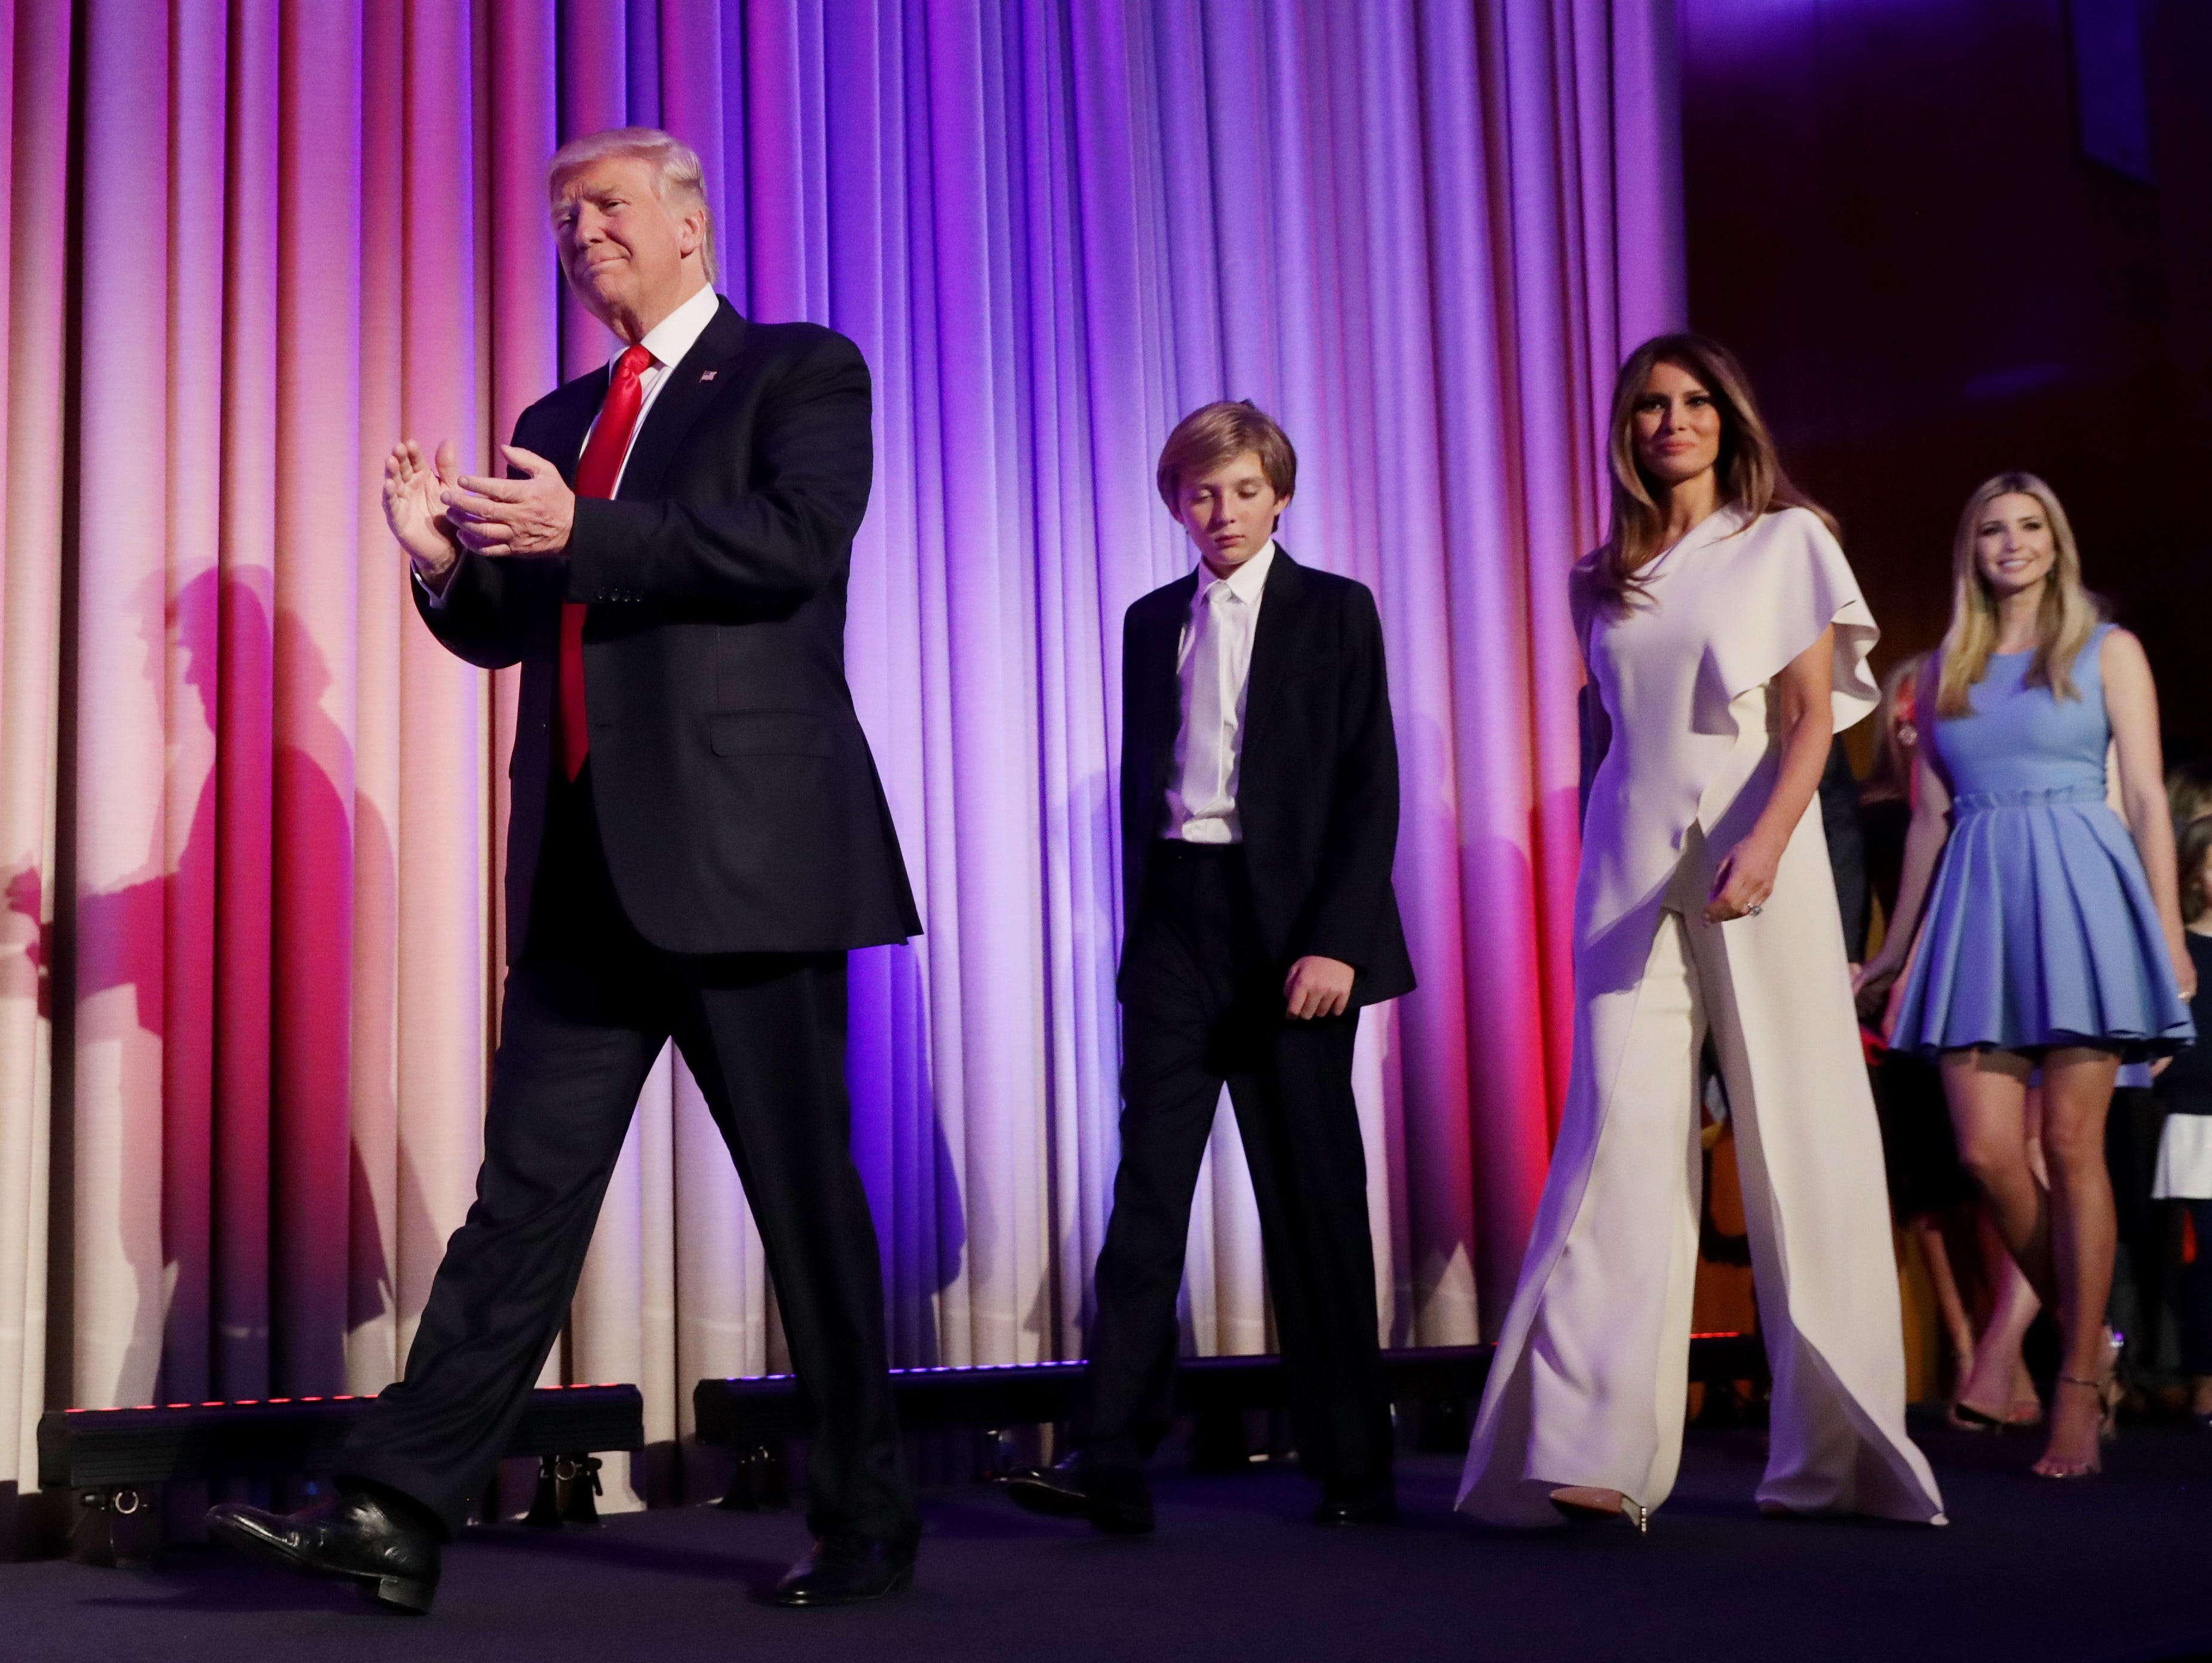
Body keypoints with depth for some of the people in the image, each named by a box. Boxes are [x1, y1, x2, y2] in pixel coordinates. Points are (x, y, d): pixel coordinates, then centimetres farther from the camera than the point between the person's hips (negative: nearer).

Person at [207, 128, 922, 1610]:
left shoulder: (801, 372, 3)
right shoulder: (557, 422, 22)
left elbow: (799, 540, -14)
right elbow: (511, 629, 21)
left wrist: (578, 530, -20)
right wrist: (449, 560, -1)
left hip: (742, 849, -6)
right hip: (586, 871, 6)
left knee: (806, 1196, 1)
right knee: (527, 1190, 2)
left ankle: (868, 1525, 13)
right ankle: (401, 1511, 1)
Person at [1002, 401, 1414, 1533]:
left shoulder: (1335, 612, 2)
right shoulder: (1153, 623, 14)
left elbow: (1370, 789, -5)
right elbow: (1138, 783, 15)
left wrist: (1336, 939, -14)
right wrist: (1141, 926, 9)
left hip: (1291, 924, -3)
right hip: (1175, 913, 3)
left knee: (1312, 1189, 3)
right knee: (1149, 1176, -5)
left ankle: (1351, 1464, 13)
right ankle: (1108, 1458, -8)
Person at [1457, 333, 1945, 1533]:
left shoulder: (1787, 543, 8)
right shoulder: (1603, 581, 17)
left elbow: (1812, 718, -3)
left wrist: (1763, 842, -19)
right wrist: (1607, 873, 13)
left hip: (1756, 863, -2)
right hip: (1629, 870, 2)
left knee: (1798, 1151, -2)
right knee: (1623, 1140, -9)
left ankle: (1832, 1454, 6)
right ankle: (1595, 1454, -15)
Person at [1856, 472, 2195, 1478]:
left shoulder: (2106, 652, 7)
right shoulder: (1944, 672, 16)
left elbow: (2148, 798, 2)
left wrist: (2169, 935, -6)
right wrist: (1894, 949, 17)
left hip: (2079, 894, -3)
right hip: (1975, 906, 3)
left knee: (2072, 1146, -5)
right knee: (1986, 1152, -6)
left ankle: (2077, 1392, 2)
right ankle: (2088, 1339, 17)